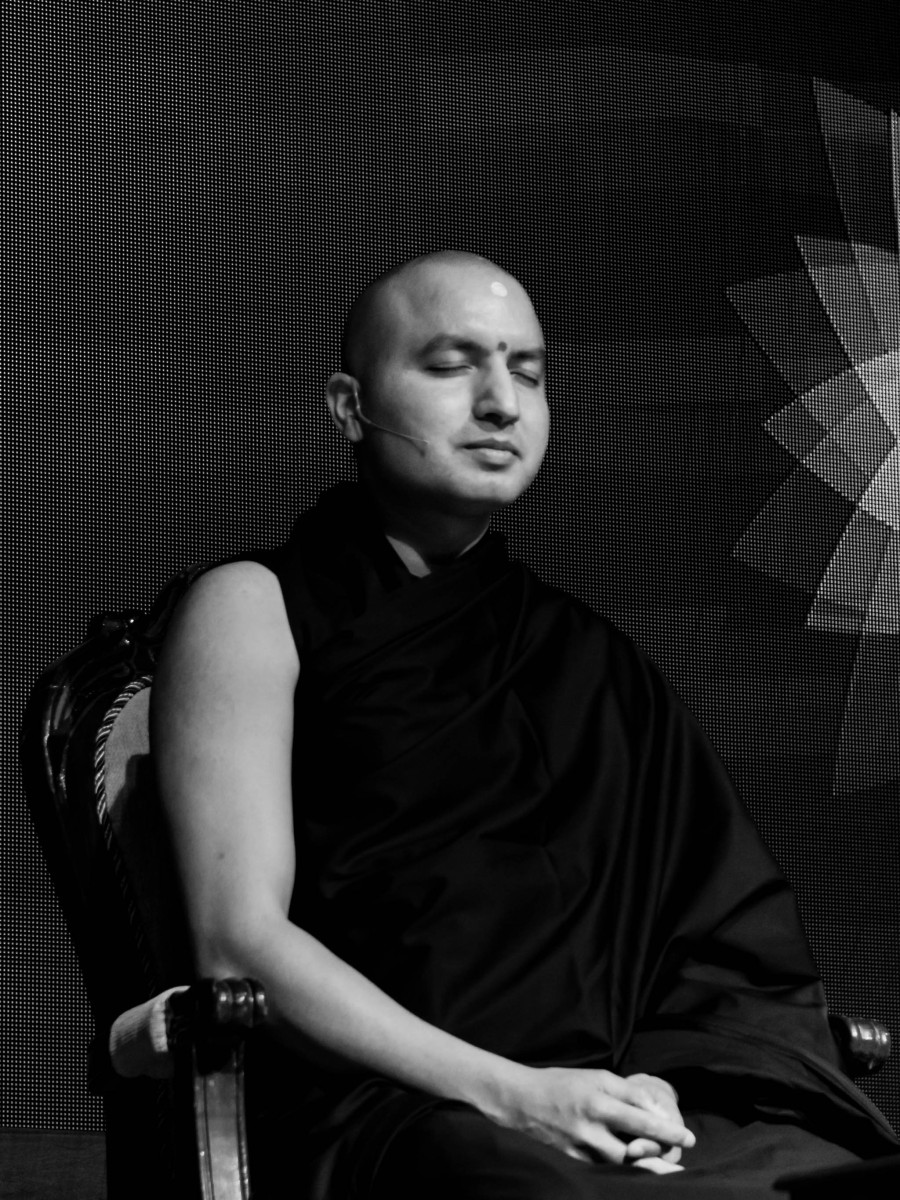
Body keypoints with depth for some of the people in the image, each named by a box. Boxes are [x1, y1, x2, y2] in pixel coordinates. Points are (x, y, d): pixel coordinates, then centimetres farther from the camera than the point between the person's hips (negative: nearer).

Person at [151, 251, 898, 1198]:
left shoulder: (582, 636, 23)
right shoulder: (256, 609, 11)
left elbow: (735, 926, 14)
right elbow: (239, 941, -1)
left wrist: (652, 1092, -9)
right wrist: (509, 1093, -12)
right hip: (391, 1112, -4)